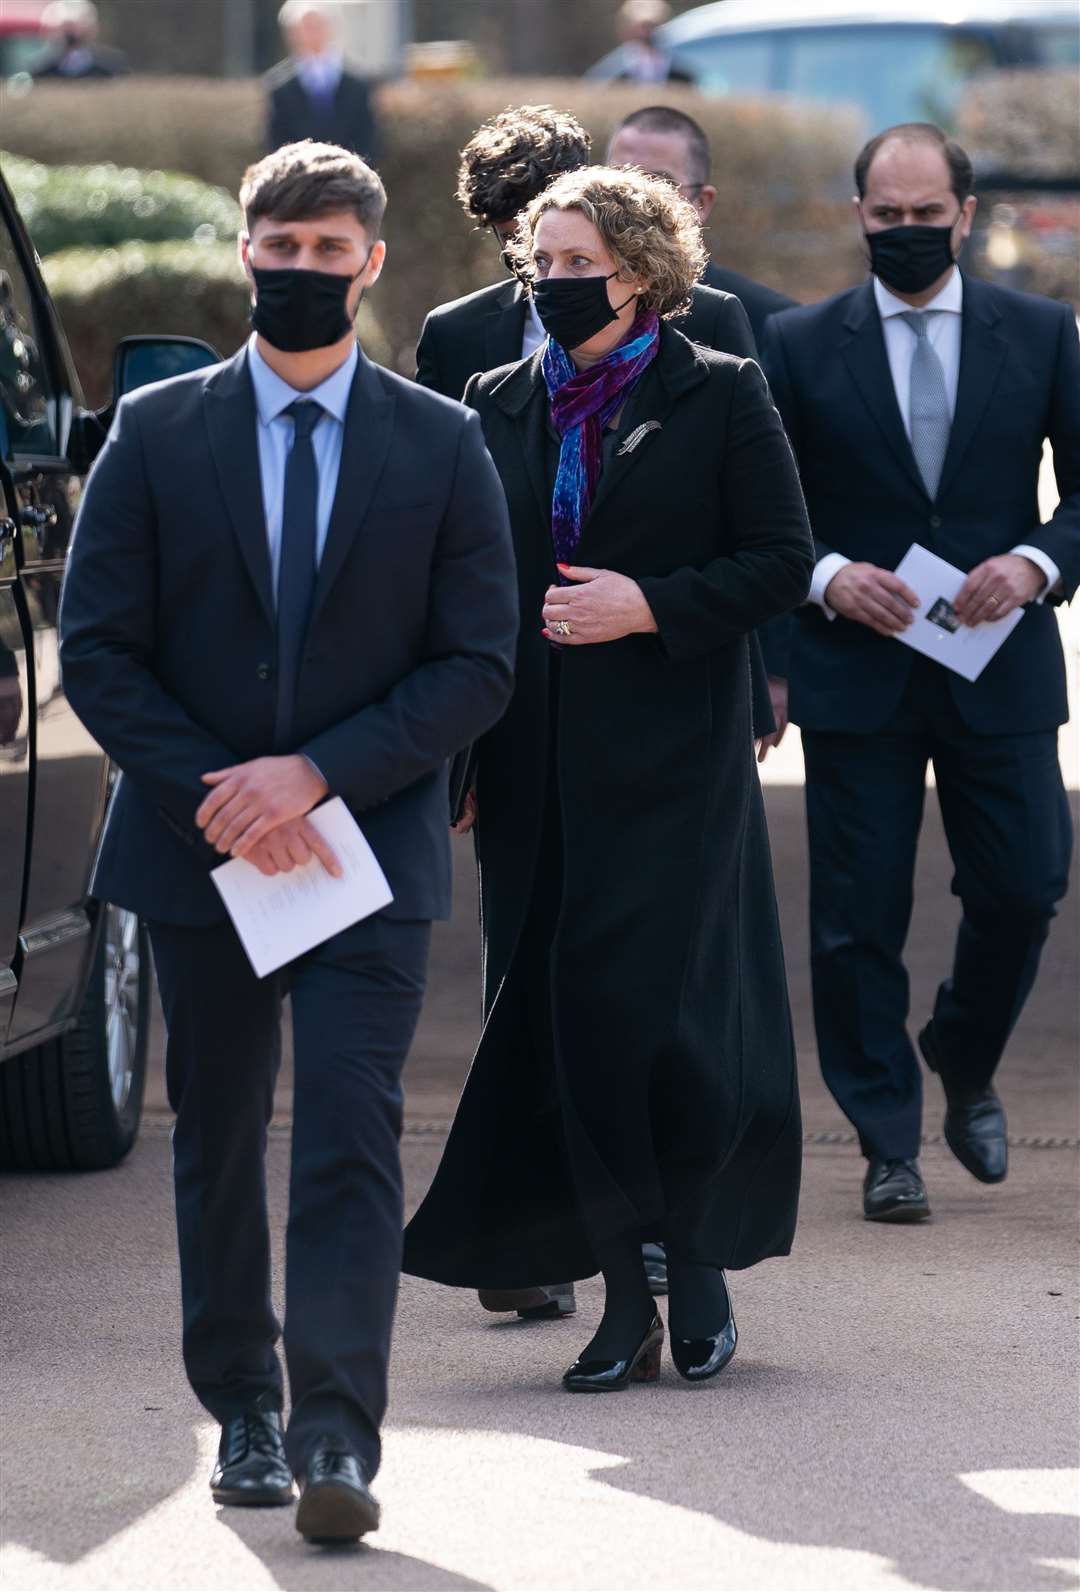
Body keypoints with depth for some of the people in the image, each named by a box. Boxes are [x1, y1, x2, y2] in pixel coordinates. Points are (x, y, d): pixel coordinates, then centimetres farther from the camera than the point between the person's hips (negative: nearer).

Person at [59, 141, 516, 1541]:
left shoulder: (442, 447, 3)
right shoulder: (156, 435, 4)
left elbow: (478, 667, -1)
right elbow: (97, 651, 1)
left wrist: (317, 773, -12)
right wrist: (214, 797, -12)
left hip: (372, 847, -2)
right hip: (199, 848, 2)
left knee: (350, 1140, -11)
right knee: (218, 1140, 10)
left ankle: (336, 1439, -16)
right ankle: (243, 1416, 23)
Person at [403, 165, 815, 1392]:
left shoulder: (717, 396, 0)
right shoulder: (498, 406, 12)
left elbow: (783, 562, -1)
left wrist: (649, 606, -14)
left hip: (670, 767, -4)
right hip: (536, 770, 4)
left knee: (652, 1014, -9)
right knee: (563, 1024, 1)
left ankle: (698, 1267, 9)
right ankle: (625, 1297, 7)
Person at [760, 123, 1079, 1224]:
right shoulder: (799, 345, 3)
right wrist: (826, 575, -14)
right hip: (855, 676, -1)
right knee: (860, 917, 0)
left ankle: (965, 1068, 29)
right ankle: (889, 1143, 11)